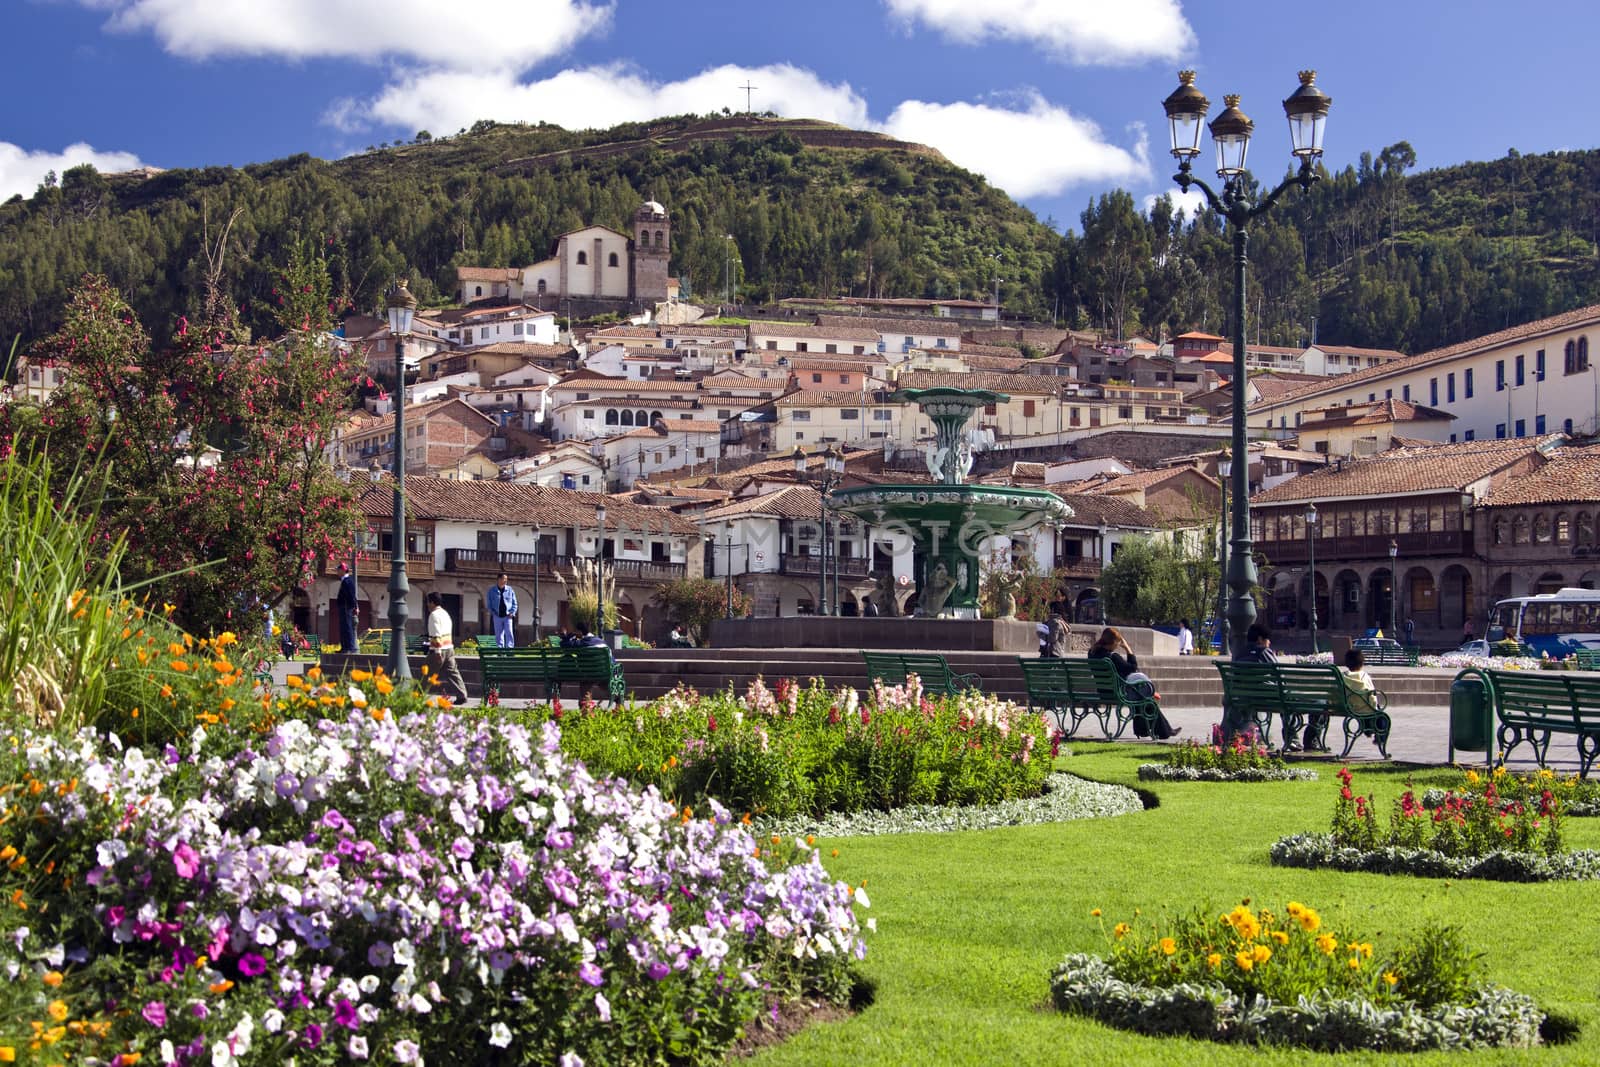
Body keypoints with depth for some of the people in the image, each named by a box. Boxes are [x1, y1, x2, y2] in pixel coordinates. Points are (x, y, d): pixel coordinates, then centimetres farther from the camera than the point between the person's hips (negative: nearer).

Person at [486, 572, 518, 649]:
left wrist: (512, 613, -3)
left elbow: (514, 603, 11)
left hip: (507, 616, 0)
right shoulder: (492, 590, 6)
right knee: (499, 634, 2)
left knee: (509, 633, -12)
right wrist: (493, 612, -2)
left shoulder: (510, 590, 8)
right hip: (497, 616, 0)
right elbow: (488, 603, 11)